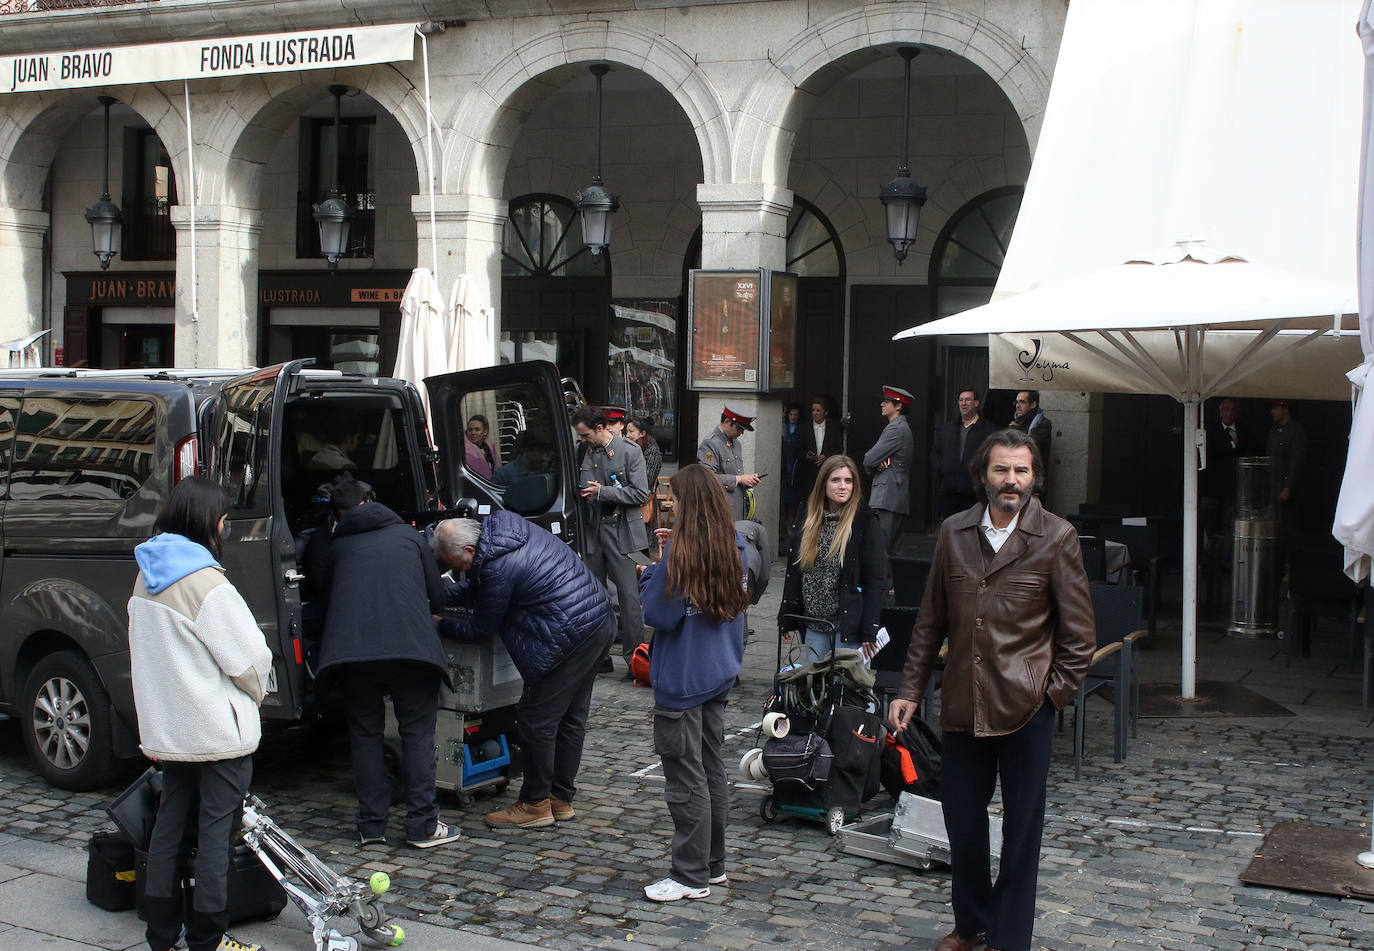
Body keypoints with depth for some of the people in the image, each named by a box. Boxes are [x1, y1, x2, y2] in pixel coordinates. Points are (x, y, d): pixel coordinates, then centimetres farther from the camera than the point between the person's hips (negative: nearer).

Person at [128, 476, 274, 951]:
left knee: (169, 822, 14)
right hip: (218, 729, -8)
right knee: (216, 828, 1)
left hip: (166, 727, 8)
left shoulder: (147, 577, 6)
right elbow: (250, 657, -16)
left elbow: (148, 650, 14)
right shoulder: (205, 583, -19)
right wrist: (256, 693, 4)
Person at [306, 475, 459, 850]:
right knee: (417, 733, 7)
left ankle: (371, 825, 15)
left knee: (365, 733, 13)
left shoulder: (330, 545, 19)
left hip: (351, 648, 1)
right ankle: (423, 825, 6)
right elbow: (438, 597, 19)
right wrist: (432, 616, 37)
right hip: (412, 646, -1)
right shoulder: (408, 534, 19)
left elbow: (324, 588, 27)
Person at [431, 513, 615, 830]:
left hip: (570, 635, -10)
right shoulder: (505, 523, 8)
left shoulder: (497, 568, -20)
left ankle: (535, 804, 12)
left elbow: (480, 629, -4)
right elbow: (476, 586, 25)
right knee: (571, 717, 17)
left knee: (536, 720, 1)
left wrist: (441, 625, 11)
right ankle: (561, 798, 27)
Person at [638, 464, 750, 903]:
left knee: (685, 777, 0)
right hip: (720, 673, 8)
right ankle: (713, 864, 27)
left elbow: (658, 613, -18)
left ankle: (691, 876, 7)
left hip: (682, 680, -8)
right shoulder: (733, 545, 4)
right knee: (712, 769, 17)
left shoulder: (681, 552, -19)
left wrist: (651, 571, -3)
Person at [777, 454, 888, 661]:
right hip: (813, 621, 4)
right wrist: (785, 619, 9)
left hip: (848, 623, -4)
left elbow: (876, 581, -9)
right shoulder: (808, 519, 7)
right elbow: (793, 571, 12)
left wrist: (869, 630, -14)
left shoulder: (866, 522, -6)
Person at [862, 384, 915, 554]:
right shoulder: (902, 427, 21)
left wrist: (873, 464, 7)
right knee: (889, 550, 11)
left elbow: (869, 459, -15)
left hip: (887, 498, -10)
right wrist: (877, 463, -3)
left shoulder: (896, 429, -12)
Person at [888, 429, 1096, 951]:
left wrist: (1057, 691, -6)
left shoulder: (1057, 537, -5)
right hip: (962, 703, 3)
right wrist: (911, 689, 10)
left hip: (1025, 706, -3)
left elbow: (1078, 630, -1)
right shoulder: (954, 532, 5)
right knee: (962, 816, 13)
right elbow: (931, 619, 11)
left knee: (1022, 824, 8)